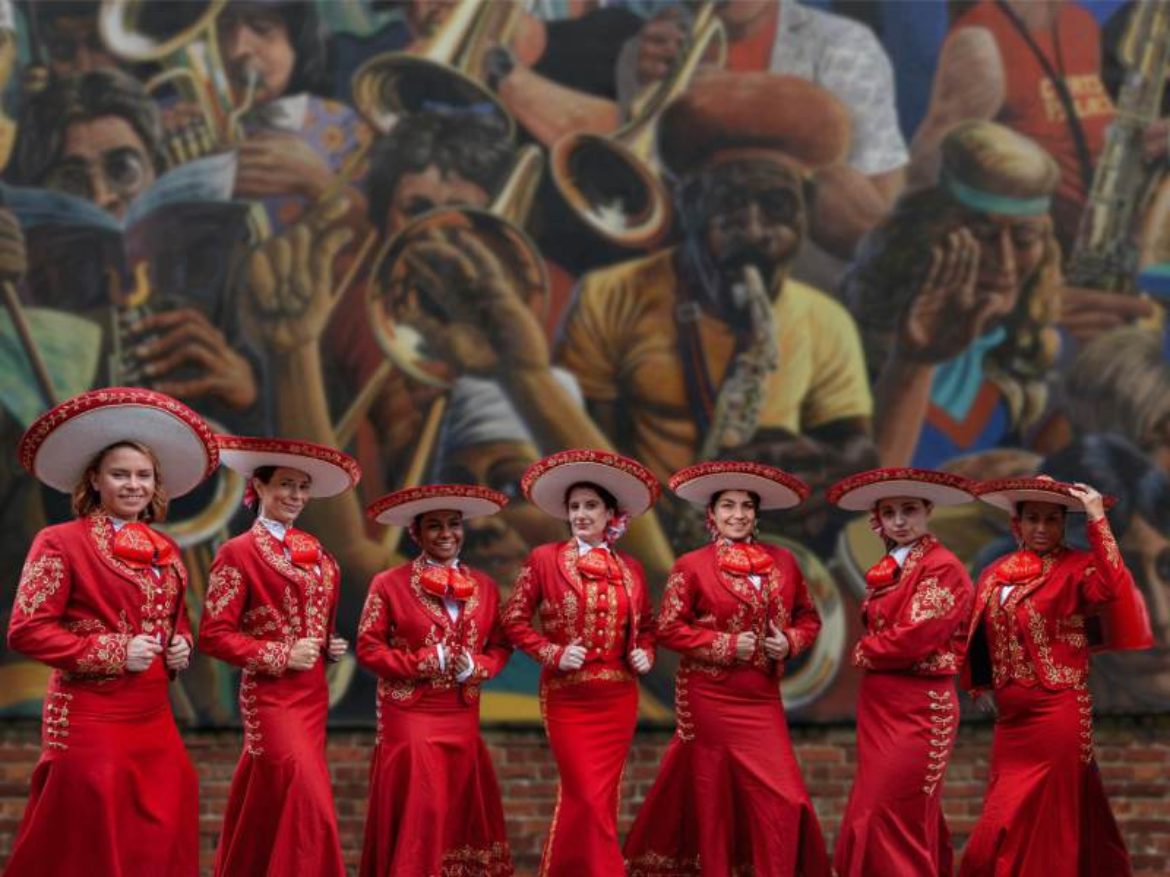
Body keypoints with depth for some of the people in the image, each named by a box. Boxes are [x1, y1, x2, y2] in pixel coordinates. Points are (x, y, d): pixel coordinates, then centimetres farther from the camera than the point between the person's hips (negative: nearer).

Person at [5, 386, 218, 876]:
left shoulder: (164, 550, 14)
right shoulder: (62, 542, -7)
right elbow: (26, 630, -12)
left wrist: (181, 647, 3)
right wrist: (111, 652, -16)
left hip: (154, 720, 7)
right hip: (90, 719, -7)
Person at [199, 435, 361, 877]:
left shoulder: (313, 550, 12)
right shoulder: (239, 552, -9)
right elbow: (213, 635, -13)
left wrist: (331, 646, 7)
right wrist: (281, 657, -18)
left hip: (312, 695, 7)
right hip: (271, 697, -7)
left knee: (269, 806, 13)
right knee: (306, 805, -10)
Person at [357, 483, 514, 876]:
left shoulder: (484, 587, 9)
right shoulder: (389, 584, -4)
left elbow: (500, 646, 12)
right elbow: (368, 648, -5)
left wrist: (475, 667, -9)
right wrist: (423, 663, -15)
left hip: (462, 718, 4)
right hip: (409, 715, -4)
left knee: (463, 810, 7)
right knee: (415, 812, -6)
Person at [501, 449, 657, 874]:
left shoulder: (629, 568, 7)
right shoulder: (544, 559, -3)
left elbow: (646, 627, 17)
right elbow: (514, 621, -1)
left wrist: (645, 654, -3)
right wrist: (554, 654, -13)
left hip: (618, 698, 4)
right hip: (568, 697, -4)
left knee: (590, 799, 9)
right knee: (590, 799, -7)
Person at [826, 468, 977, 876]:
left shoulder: (942, 567, -12)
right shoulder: (886, 568, 14)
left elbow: (913, 638, -19)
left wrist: (864, 652, -4)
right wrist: (869, 651, -5)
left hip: (918, 708, -9)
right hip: (879, 706, 9)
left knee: (894, 817, -8)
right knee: (871, 816, 12)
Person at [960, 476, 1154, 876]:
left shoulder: (1076, 567, -9)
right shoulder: (996, 574, 9)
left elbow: (1111, 588, -30)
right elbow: (979, 635, 21)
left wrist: (1097, 520, -28)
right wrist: (982, 685, 15)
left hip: (1057, 714, -6)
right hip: (1011, 715, 6)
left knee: (1037, 824, -5)